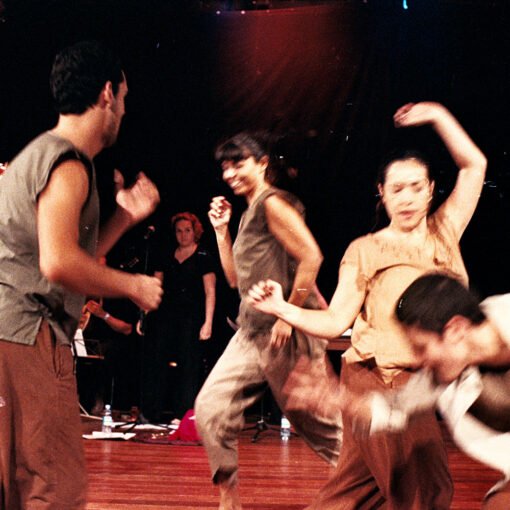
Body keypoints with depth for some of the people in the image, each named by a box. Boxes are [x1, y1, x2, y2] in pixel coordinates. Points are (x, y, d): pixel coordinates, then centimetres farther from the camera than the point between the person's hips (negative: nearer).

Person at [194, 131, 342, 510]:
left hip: (288, 334, -9)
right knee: (210, 407, 0)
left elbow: (311, 257, -20)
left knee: (317, 424, -1)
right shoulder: (249, 212, 18)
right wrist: (221, 229, 15)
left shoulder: (273, 203, -9)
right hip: (252, 334, 9)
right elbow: (234, 276, 24)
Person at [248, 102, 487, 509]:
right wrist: (283, 309, -18)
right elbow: (336, 321, -3)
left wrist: (438, 116, 8)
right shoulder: (365, 251, 3)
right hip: (381, 379, -4)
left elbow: (474, 165, 14)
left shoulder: (443, 234, 13)